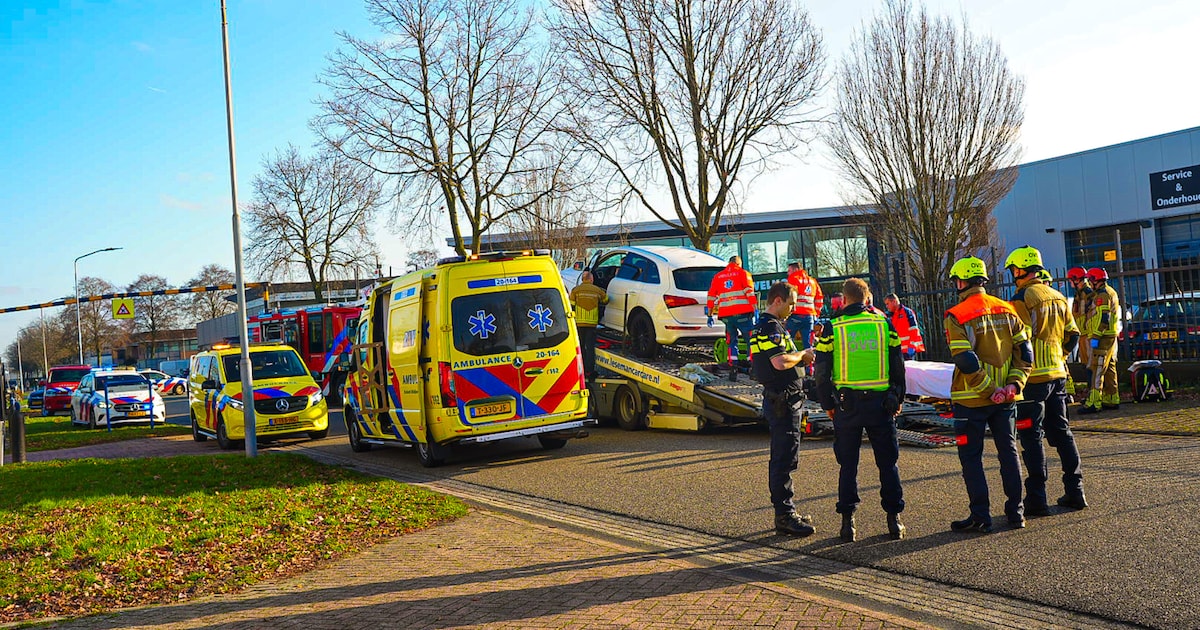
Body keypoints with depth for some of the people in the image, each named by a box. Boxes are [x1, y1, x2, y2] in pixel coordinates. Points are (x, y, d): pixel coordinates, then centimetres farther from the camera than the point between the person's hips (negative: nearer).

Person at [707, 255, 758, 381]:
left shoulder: (717, 276, 18)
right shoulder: (743, 273, 6)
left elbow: (711, 297, 16)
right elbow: (750, 293, -5)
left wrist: (710, 315, 20)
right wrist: (756, 311, -8)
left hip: (726, 316, 4)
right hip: (742, 314, -4)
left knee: (732, 342, 12)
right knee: (751, 340, 4)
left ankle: (733, 370, 2)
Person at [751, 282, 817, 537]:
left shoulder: (764, 326, 18)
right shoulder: (771, 327, -16)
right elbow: (780, 362, -27)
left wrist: (800, 357, 11)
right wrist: (802, 355, -10)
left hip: (779, 399, 11)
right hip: (783, 399, -11)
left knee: (781, 459, 15)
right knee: (785, 459, -8)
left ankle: (784, 512, 23)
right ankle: (785, 516, -5)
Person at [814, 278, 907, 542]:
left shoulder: (832, 328, -3)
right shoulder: (884, 324, 2)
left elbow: (822, 372, -2)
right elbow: (898, 366, 7)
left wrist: (828, 404, 9)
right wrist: (898, 399, 17)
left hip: (847, 404, -1)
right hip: (881, 403, 1)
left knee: (848, 464, 8)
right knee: (887, 463, 11)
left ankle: (848, 520, 8)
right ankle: (894, 519, 13)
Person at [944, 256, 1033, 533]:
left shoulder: (957, 316, -12)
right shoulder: (1007, 311, 6)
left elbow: (966, 362, -18)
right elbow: (1025, 352, 2)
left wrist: (988, 390, -11)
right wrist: (1013, 384, -3)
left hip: (972, 399, -5)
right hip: (1005, 398, 5)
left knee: (971, 457, 4)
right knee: (1008, 452, 15)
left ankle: (980, 516, 5)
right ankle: (1016, 512, 20)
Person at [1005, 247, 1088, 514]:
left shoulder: (1022, 298, -12)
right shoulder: (1058, 297, 11)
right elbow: (1073, 336, 14)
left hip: (1033, 378, -8)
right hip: (1058, 374, 8)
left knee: (1031, 436, -3)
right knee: (1061, 431, 16)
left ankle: (1037, 499, -2)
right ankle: (1074, 491, 20)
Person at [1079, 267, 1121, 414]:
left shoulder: (1102, 295, -15)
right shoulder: (1111, 292, 19)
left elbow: (1102, 318, -21)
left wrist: (1095, 337, -21)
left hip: (1102, 337, -11)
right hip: (1111, 336, 11)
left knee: (1098, 370, -12)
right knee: (1109, 369, 14)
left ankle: (1094, 403, -14)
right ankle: (1112, 400, 19)